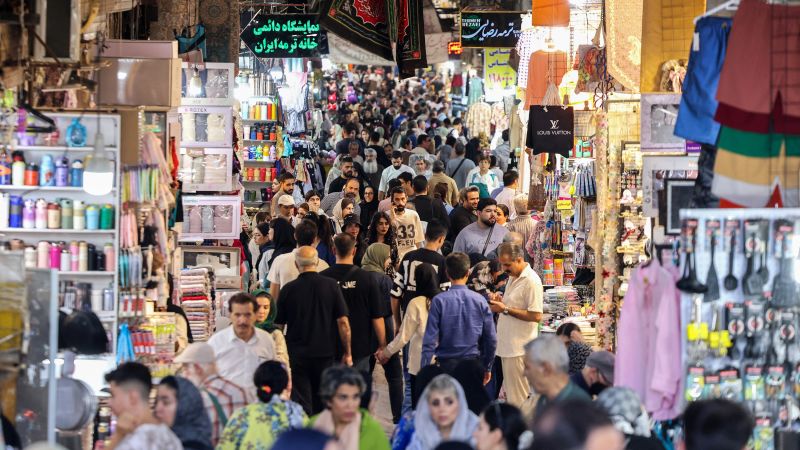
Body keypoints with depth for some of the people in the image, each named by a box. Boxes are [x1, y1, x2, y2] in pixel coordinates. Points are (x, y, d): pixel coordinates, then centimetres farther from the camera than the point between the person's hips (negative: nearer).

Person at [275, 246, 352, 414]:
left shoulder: (288, 289, -5)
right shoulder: (331, 286, -5)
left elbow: (278, 325, 2)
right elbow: (343, 322, -6)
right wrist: (347, 353, 2)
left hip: (297, 354, -1)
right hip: (326, 353, 1)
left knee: (301, 403, 0)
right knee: (322, 403, 18)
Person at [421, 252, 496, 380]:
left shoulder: (439, 301, -8)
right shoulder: (480, 301, -2)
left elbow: (430, 340, -10)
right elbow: (491, 339, 3)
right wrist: (487, 368, 16)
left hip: (447, 364, -2)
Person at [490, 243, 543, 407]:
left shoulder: (531, 281, -16)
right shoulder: (513, 278, 14)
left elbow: (536, 316, -21)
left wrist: (506, 309, -19)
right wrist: (500, 301, 6)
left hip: (519, 348, -10)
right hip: (507, 345, 10)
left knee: (518, 397, -6)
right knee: (510, 393, 13)